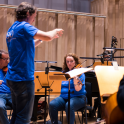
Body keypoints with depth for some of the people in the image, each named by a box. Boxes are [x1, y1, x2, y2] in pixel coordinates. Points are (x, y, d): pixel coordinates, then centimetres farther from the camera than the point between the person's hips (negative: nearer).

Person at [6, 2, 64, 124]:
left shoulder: (12, 29, 13)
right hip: (24, 78, -9)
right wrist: (55, 31, -3)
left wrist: (41, 38, 17)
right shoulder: (24, 27, -15)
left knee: (16, 114, 17)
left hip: (13, 77, 9)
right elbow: (48, 37, -24)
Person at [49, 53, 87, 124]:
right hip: (63, 97, 4)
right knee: (52, 105, -25)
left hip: (77, 97, -4)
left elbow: (78, 89, -15)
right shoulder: (63, 73, 15)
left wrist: (75, 81, -34)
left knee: (69, 106, -37)